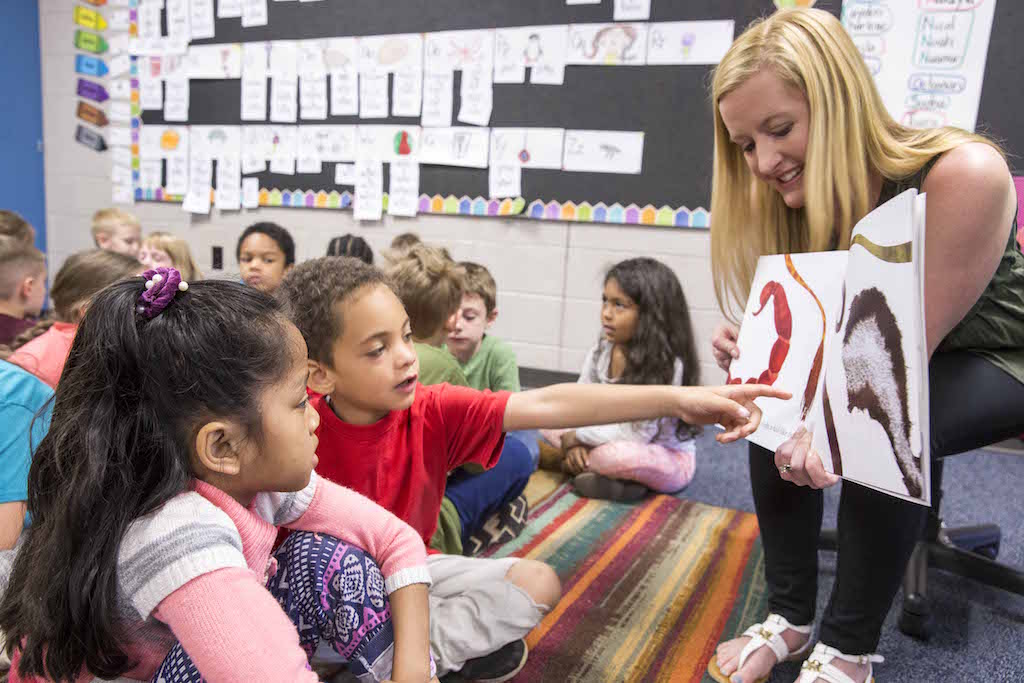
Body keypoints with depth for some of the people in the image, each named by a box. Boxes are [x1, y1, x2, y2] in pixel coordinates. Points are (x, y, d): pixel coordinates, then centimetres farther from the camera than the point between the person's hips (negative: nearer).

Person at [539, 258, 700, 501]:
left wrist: (577, 436, -18)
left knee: (615, 455, -38)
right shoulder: (601, 351, -8)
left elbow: (634, 435, -27)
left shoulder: (666, 364, -28)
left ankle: (582, 466, -9)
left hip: (668, 458, -7)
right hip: (615, 440, 7)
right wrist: (575, 444, -19)